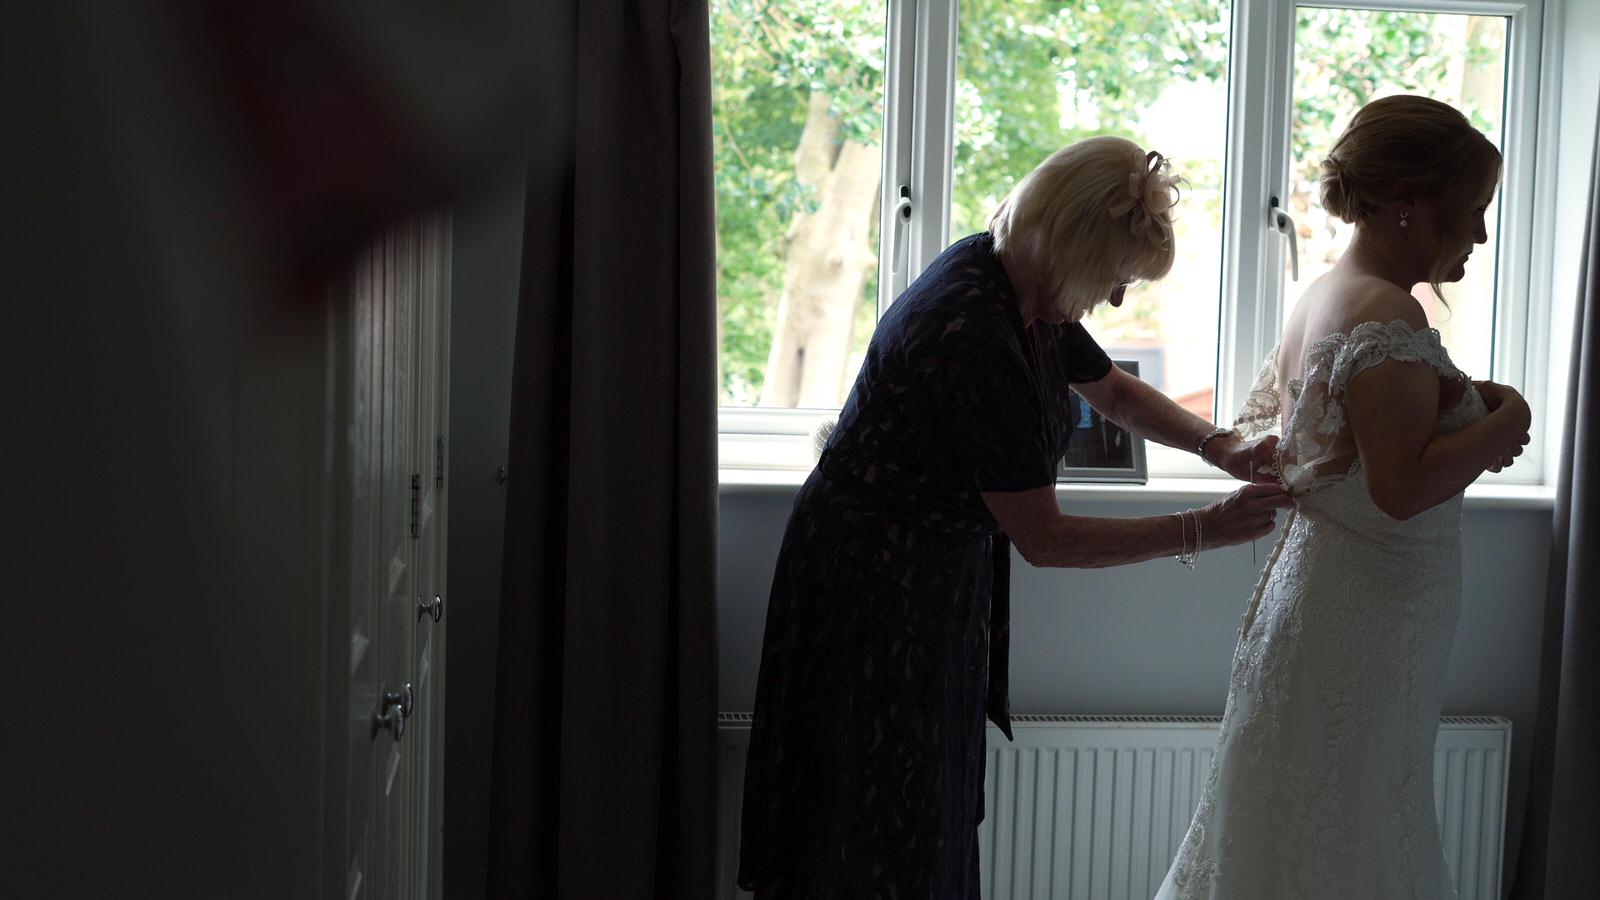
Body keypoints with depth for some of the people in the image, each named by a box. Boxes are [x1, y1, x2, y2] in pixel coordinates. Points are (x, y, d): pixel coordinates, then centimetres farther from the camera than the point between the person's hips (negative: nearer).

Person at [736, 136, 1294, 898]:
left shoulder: (1025, 288, -5)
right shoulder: (970, 339, -32)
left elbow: (1113, 391, 15)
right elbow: (1043, 539, -27)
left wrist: (1220, 446, 0)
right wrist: (1203, 530, -23)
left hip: (939, 570, 9)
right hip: (876, 583, -9)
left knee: (934, 800, 18)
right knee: (883, 817, 5)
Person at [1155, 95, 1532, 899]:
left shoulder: (1323, 295, 9)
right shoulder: (1388, 315, -20)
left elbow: (1258, 425, 20)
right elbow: (1403, 486, -27)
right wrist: (1503, 425, -12)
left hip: (1317, 583, 10)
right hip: (1368, 613, -10)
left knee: (1292, 830, 17)